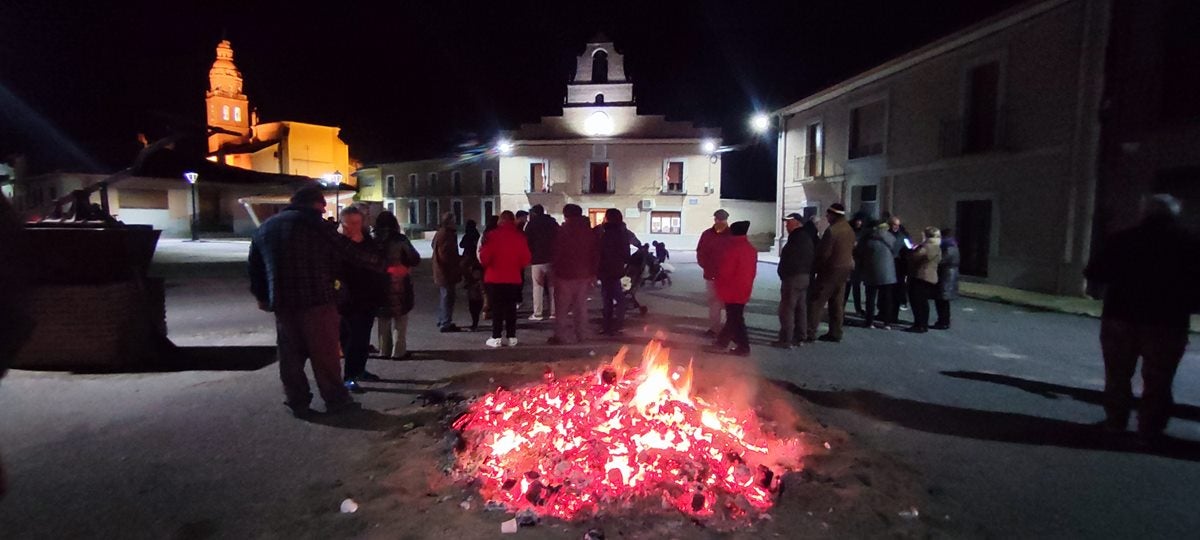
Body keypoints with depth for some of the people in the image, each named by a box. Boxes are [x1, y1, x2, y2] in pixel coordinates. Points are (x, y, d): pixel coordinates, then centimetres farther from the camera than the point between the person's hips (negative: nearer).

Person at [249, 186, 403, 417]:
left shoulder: (266, 227, 14)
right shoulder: (314, 223, -5)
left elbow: (255, 266, 19)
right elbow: (350, 251, -9)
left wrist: (262, 296, 30)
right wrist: (386, 265, -7)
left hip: (283, 302, 6)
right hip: (316, 299, -5)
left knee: (291, 354, 12)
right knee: (325, 352, 4)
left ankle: (298, 403, 18)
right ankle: (335, 399, 12)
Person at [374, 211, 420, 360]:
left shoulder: (374, 241, 0)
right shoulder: (400, 240, -9)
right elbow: (415, 259, -5)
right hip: (399, 284, -3)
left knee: (383, 320, 15)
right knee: (400, 320, 5)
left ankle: (384, 350, 21)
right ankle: (399, 351, 3)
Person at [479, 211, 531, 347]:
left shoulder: (493, 235, -10)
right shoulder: (520, 236, -1)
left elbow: (484, 258, -11)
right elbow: (526, 259, -2)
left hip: (494, 278, -2)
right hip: (513, 278, 2)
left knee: (497, 308, 3)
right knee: (511, 308, 9)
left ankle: (496, 338, 2)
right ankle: (511, 337, 10)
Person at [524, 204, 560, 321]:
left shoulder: (531, 224, -1)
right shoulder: (553, 222, 10)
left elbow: (527, 242, -2)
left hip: (537, 260, -3)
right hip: (552, 259, 4)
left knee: (538, 287, -1)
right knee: (552, 287, 9)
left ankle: (538, 313, -2)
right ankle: (553, 312, 9)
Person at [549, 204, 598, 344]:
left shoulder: (563, 231, -7)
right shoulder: (589, 232, 8)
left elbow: (557, 253, -7)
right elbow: (595, 254, 10)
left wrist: (555, 269, 3)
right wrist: (593, 273, 14)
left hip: (565, 274, -5)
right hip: (584, 274, 5)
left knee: (562, 307, 1)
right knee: (580, 306, 10)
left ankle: (561, 335, 1)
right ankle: (578, 334, 16)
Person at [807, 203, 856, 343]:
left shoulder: (832, 230, -18)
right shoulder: (849, 230, 10)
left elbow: (824, 253, -18)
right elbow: (851, 250, 14)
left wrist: (815, 267, -5)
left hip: (832, 269, -9)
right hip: (846, 268, 9)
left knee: (817, 301, -5)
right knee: (837, 303, 13)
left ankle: (809, 332, -7)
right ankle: (835, 333, 18)